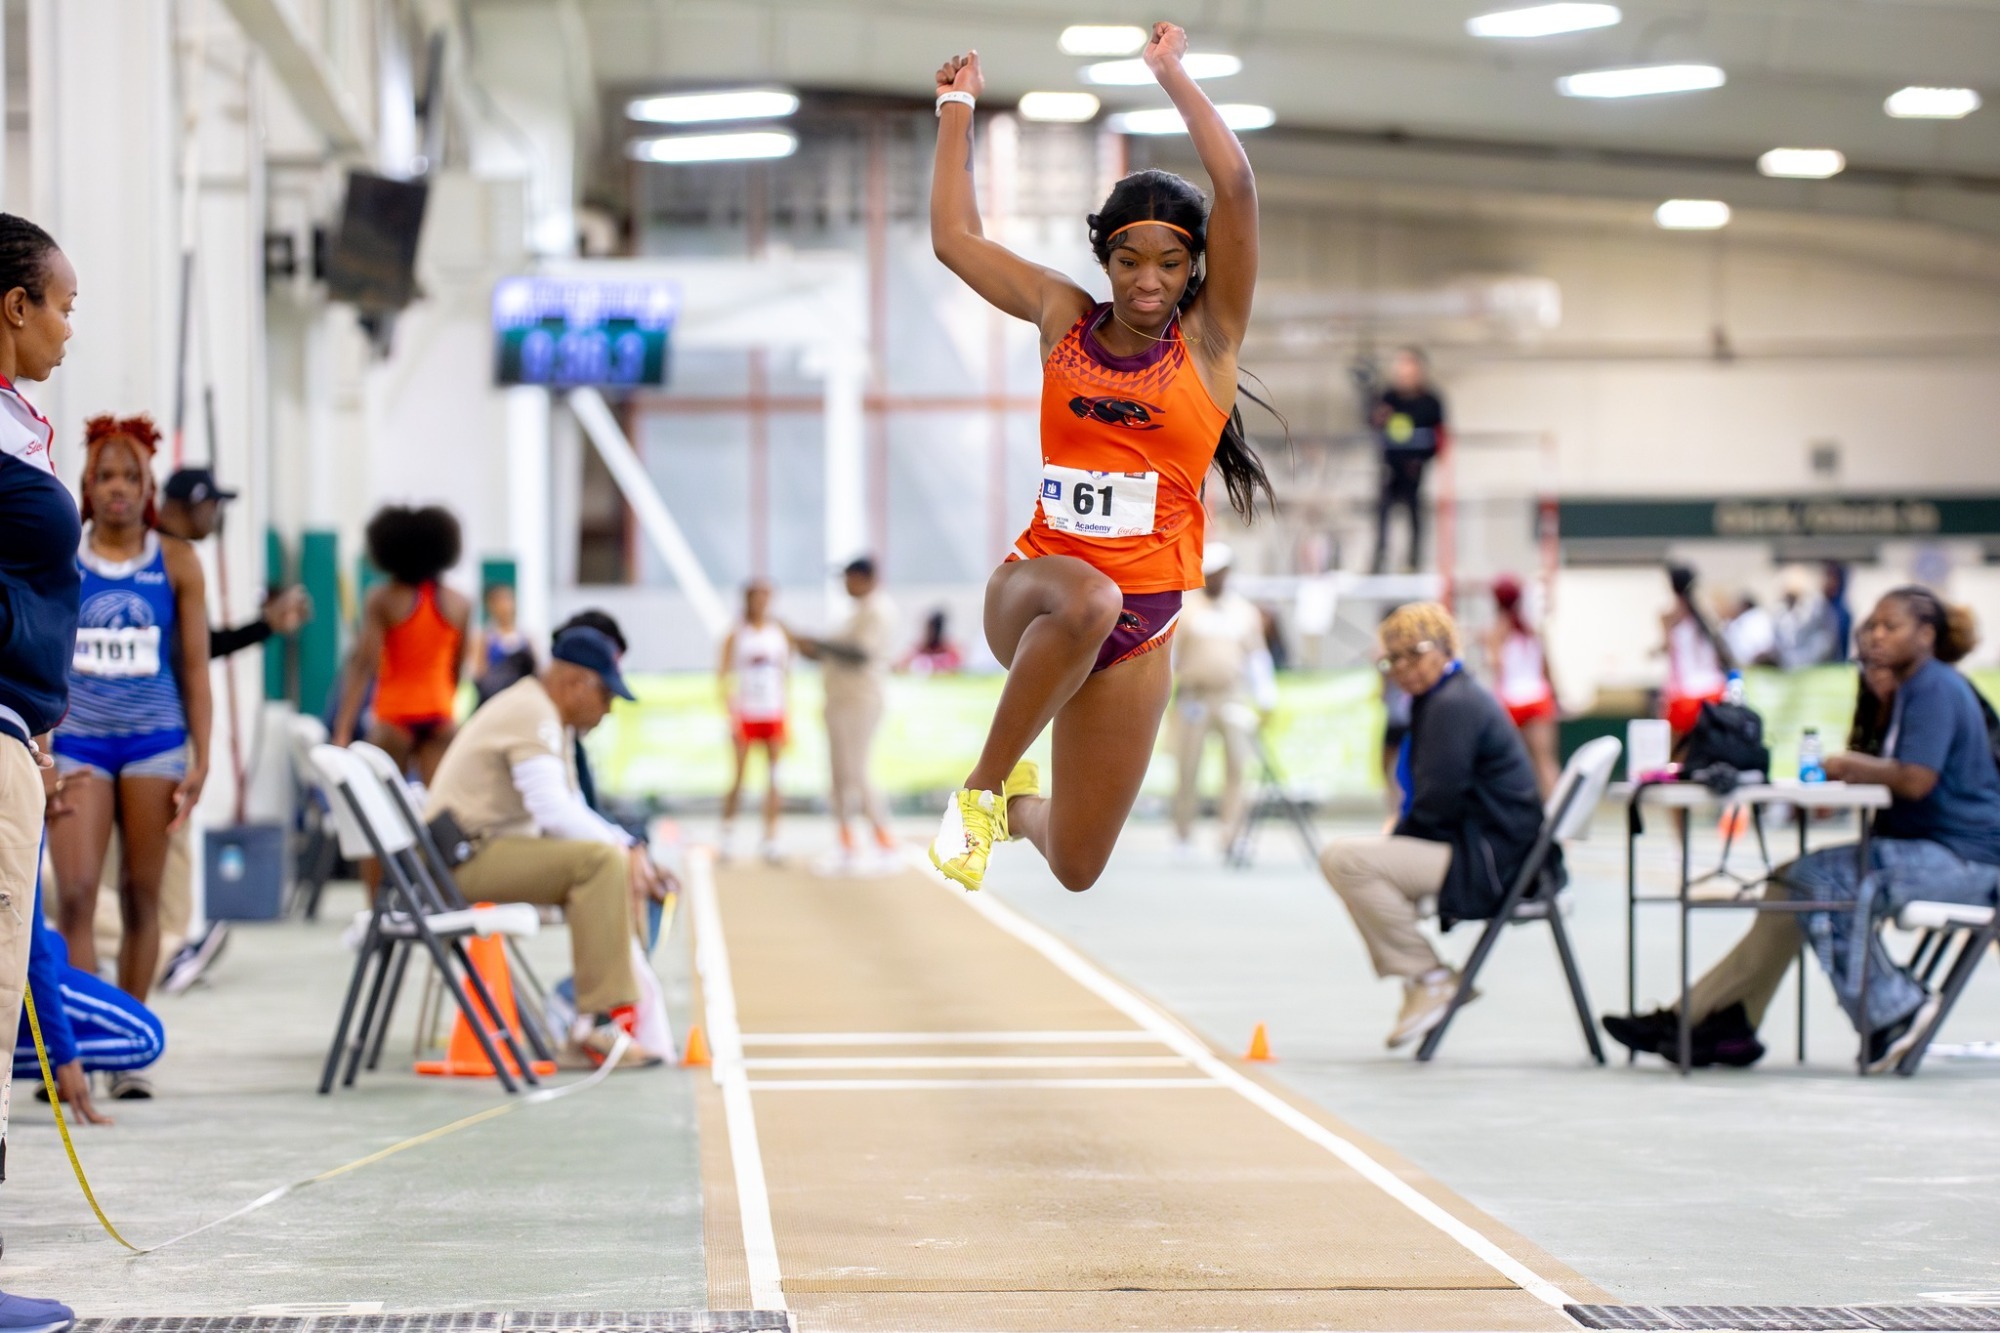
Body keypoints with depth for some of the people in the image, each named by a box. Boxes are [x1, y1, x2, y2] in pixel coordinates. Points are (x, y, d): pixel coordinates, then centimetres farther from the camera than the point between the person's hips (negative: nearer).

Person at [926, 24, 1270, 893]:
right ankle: (985, 783, -19)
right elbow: (954, 237, 14)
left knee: (1077, 870, 0)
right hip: (1035, 588, 0)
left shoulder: (1209, 335, 1)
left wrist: (1170, 71, -6)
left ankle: (1022, 809, 39)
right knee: (1088, 598, -41)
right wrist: (957, 108, 19)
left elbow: (1237, 186, -11)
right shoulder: (1063, 318, 7)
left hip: (1139, 627, 0)